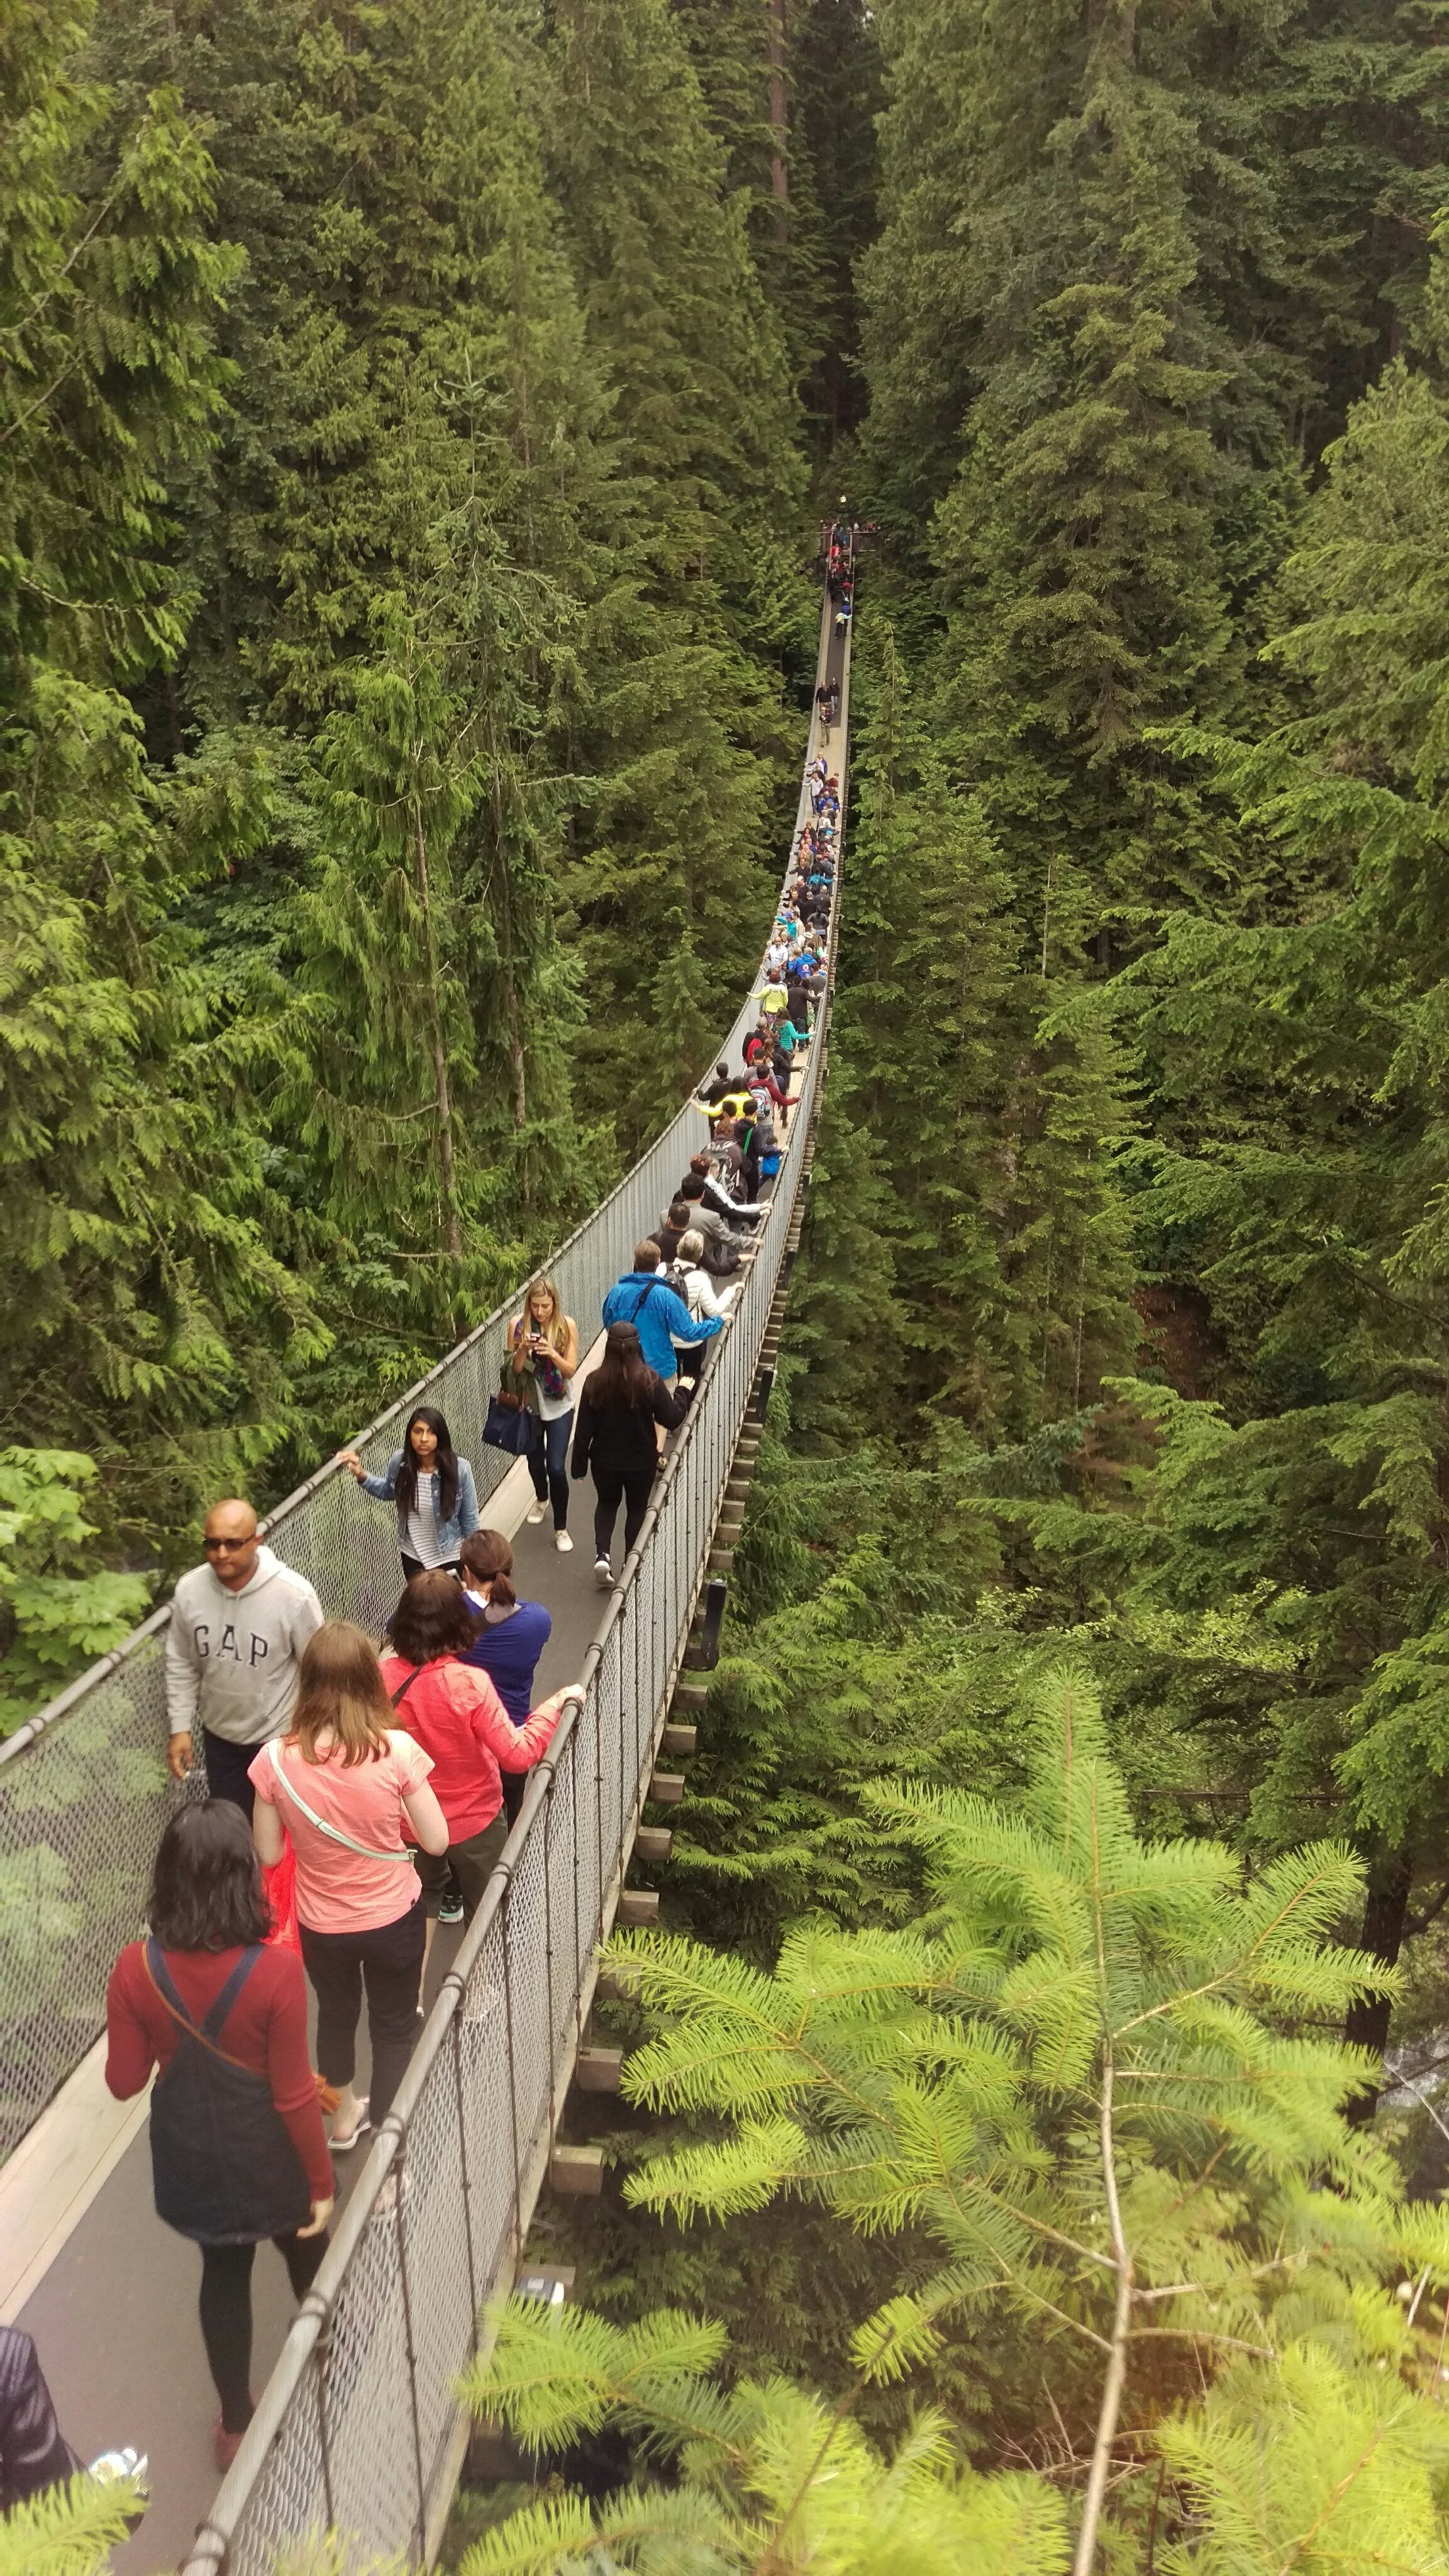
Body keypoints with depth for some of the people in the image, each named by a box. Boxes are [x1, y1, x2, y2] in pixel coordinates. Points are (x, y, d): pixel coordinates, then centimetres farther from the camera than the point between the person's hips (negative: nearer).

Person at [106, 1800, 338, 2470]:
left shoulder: (135, 1969, -20)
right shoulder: (276, 1970, -30)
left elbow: (124, 2082, -7)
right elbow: (294, 2097, -21)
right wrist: (321, 2181, -6)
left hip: (190, 2152, 2)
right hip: (265, 2154, -2)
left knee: (223, 2273, 26)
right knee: (308, 2262, 26)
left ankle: (236, 2427, 43)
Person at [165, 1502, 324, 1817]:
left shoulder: (294, 1595, -26)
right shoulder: (188, 1590, -15)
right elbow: (181, 1664, 1)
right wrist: (180, 1727, 2)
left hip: (281, 1737, -4)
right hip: (219, 1735, 4)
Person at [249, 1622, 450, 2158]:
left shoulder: (276, 1760, -21)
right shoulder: (396, 1751, -25)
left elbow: (269, 1854, -9)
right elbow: (436, 1840, -15)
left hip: (321, 1925, 2)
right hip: (393, 1919, -2)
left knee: (336, 2015, 30)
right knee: (394, 2027, 21)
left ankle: (344, 2119, 54)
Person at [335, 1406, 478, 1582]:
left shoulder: (459, 1469, -27)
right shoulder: (399, 1461, -19)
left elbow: (469, 1518, -13)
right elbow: (386, 1491, 5)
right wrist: (361, 1475, -12)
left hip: (450, 1557, -3)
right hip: (412, 1554, 3)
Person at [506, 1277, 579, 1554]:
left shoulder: (567, 1325, -13)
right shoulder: (518, 1324, -10)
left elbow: (571, 1370, -12)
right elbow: (514, 1369, -8)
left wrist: (552, 1353, -30)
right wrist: (522, 1350, -28)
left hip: (559, 1406, -2)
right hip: (529, 1404, 2)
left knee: (557, 1468, -8)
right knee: (535, 1460, 21)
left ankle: (561, 1529, 9)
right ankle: (542, 1498, 53)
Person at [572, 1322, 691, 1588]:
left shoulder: (595, 1382, -17)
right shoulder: (650, 1381, -21)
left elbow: (584, 1429, -10)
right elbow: (672, 1420, -14)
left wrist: (580, 1465, 1)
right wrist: (683, 1391, 3)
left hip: (605, 1461, 1)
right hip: (642, 1462, -1)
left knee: (606, 1504, 26)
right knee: (637, 1508, 23)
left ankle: (602, 1554, 6)